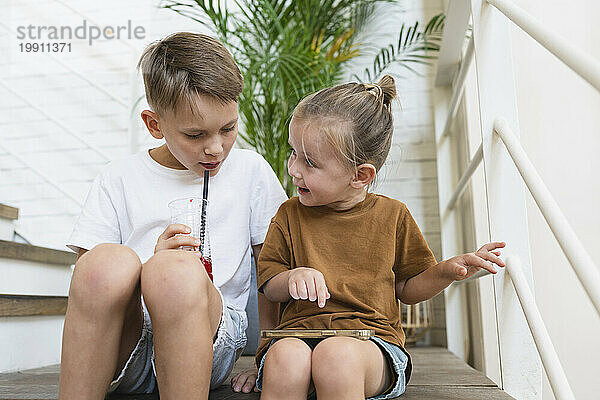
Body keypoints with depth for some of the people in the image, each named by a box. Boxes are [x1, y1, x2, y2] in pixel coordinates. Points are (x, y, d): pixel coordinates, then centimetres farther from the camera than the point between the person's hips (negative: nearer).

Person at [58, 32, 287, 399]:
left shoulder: (251, 171, 9)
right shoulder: (120, 180, 9)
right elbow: (89, 285, 6)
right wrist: (153, 262, -13)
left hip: (215, 336, 0)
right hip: (124, 350, 1)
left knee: (176, 270, -34)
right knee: (108, 261, -32)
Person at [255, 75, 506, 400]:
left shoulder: (392, 215, 7)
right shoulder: (290, 215, 9)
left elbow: (407, 289, 16)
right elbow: (268, 285, 11)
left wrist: (446, 271, -3)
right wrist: (293, 277, -11)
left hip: (371, 336, 0)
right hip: (299, 334, 1)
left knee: (336, 354, -36)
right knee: (284, 358, -36)